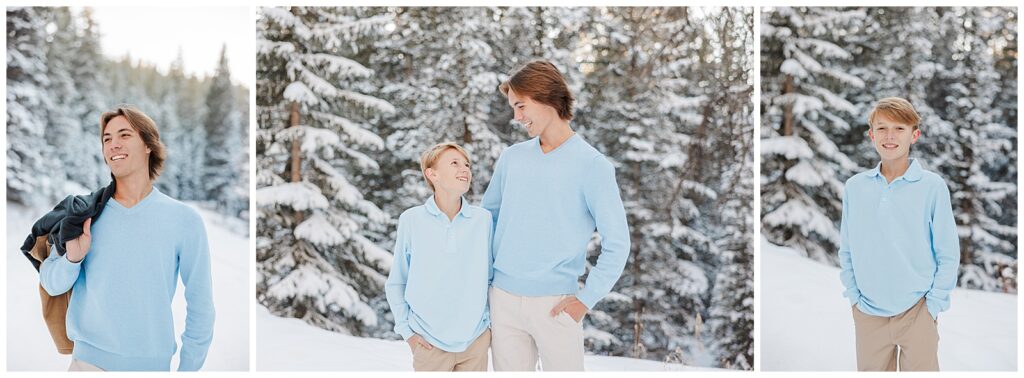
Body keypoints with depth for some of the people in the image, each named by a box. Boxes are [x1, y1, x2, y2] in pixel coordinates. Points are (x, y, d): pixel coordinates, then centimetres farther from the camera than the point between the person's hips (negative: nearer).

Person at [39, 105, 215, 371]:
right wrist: (72, 259, -15)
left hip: (153, 363, -1)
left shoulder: (184, 219, -5)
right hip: (88, 359, 1)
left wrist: (188, 368, -2)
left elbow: (200, 305, -1)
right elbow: (51, 285, 5)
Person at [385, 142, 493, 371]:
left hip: (476, 339, 2)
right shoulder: (411, 220, -6)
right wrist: (406, 329, -2)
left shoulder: (483, 220, -3)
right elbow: (396, 283, 3)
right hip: (430, 342, -1)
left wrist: (490, 322, 3)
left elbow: (490, 277, 7)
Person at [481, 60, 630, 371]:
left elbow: (617, 243, -8)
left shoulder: (592, 166, -7)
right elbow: (489, 214, 19)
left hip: (555, 305, -4)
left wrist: (586, 299, -11)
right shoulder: (511, 158, 7)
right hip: (503, 299, 4)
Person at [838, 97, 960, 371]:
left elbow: (948, 254, -2)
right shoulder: (855, 187, 3)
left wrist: (933, 305, -6)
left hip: (917, 312, -2)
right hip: (868, 313, 3)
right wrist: (854, 295, 2)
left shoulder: (932, 186, -5)